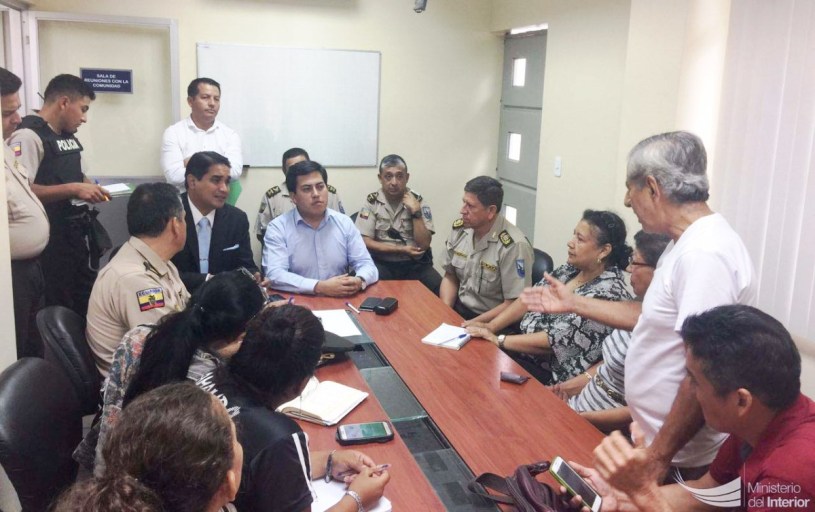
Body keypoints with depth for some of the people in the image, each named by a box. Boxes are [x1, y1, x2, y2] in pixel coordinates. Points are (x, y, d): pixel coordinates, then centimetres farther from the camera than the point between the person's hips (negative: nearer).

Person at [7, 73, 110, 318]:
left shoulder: (69, 137, 13)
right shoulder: (28, 135, -15)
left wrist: (92, 189, 6)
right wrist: (72, 189, -26)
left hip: (79, 235, 9)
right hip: (52, 242, -9)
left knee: (86, 306, 16)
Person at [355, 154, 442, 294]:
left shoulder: (418, 202, 2)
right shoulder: (372, 202, -1)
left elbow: (424, 245, -6)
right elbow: (365, 243, -7)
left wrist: (416, 212, -14)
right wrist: (401, 249, -11)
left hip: (415, 264, 1)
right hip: (382, 263, -1)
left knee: (438, 288, -24)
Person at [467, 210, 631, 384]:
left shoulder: (607, 294, -24)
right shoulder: (572, 267, 1)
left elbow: (557, 340, -25)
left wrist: (497, 340, -20)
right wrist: (491, 326, -6)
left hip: (554, 375, -7)